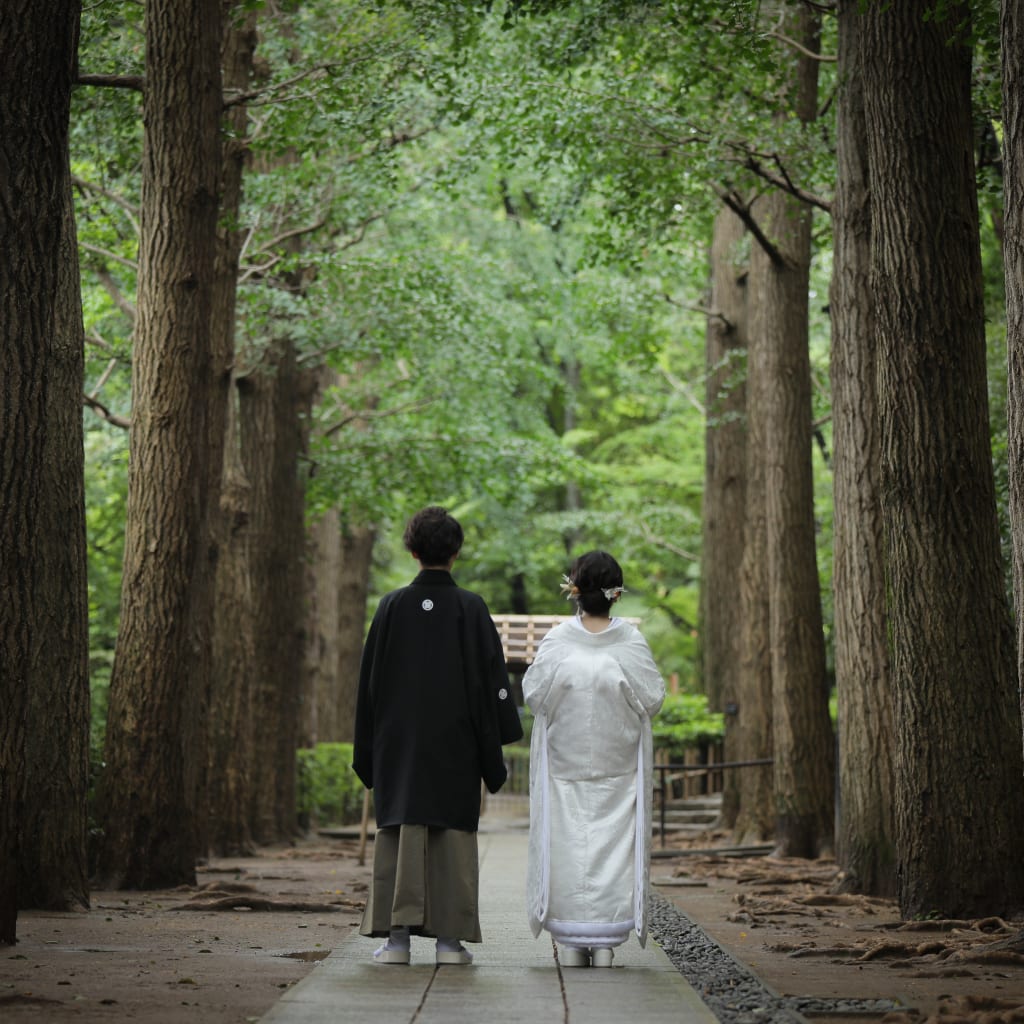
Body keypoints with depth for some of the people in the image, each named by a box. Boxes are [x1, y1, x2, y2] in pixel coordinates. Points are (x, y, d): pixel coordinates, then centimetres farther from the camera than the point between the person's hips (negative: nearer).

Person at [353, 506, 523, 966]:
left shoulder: (392, 606, 0)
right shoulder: (471, 608, -4)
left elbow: (371, 679, 2)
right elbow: (490, 678, -5)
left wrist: (368, 750, 10)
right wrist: (493, 749, 2)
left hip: (400, 738, 1)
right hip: (455, 742, -1)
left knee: (399, 830, 3)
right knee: (453, 832, 4)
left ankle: (397, 936, -3)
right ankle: (449, 938, 3)